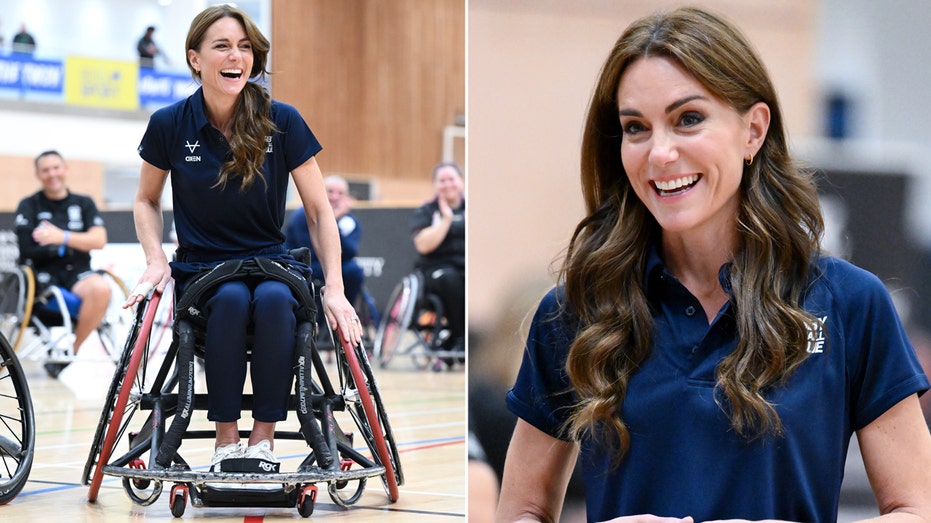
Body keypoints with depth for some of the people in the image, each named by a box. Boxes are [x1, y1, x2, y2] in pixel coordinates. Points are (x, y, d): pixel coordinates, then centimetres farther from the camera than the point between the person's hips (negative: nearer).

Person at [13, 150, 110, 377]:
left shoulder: (84, 203, 13)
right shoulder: (29, 206, 6)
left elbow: (99, 240, -4)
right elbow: (27, 250, -7)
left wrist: (63, 237, -19)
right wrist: (71, 247, -4)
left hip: (77, 273, 2)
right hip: (43, 275, -2)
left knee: (101, 288, -33)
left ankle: (72, 349, -14)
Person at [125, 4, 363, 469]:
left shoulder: (282, 122, -6)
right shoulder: (169, 125, -4)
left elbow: (319, 211, -1)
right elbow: (147, 200, 12)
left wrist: (334, 289, -12)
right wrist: (156, 261, -5)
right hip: (201, 266, 0)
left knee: (274, 298, -35)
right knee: (232, 299, -35)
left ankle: (263, 438, -24)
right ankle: (226, 440, -24)